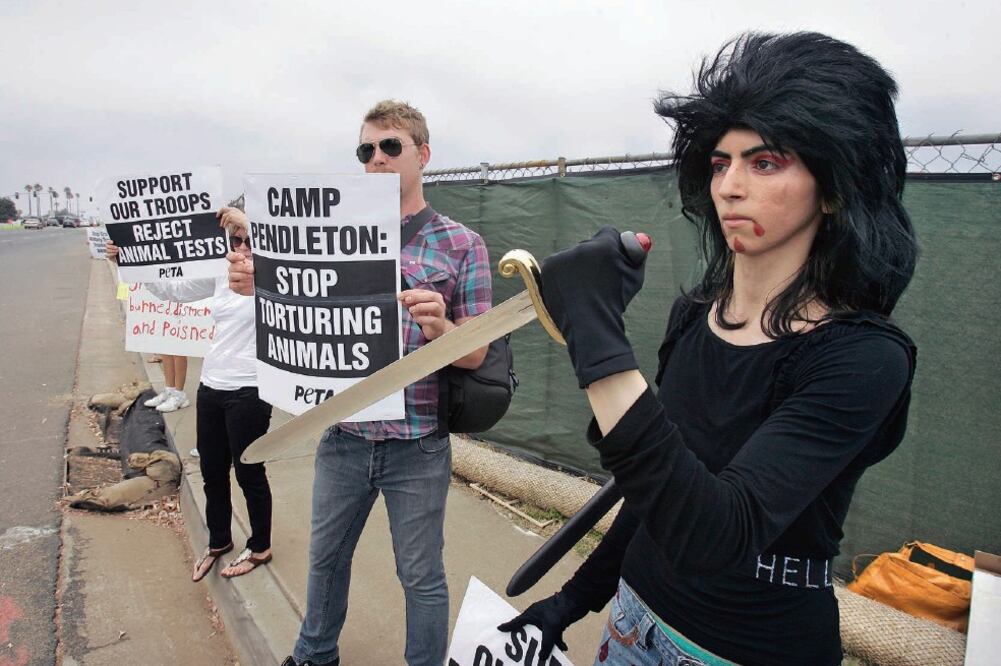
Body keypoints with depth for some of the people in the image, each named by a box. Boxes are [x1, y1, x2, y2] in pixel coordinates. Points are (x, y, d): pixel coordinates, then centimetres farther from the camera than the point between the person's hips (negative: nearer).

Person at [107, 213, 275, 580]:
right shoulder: (220, 273, 7)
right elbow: (174, 290, 17)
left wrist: (244, 220, -31)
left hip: (248, 392, -7)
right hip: (211, 386, 7)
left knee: (249, 473, 7)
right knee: (212, 472, 19)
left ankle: (260, 547, 29)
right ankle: (218, 542, 40)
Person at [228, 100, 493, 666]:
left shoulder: (462, 245, -6)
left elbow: (476, 355, -6)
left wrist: (439, 327, -28)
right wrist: (258, 287, -12)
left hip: (417, 448, -4)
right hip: (343, 438, 4)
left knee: (421, 577, 13)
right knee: (326, 557, 24)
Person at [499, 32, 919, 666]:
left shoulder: (863, 357, -23)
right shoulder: (694, 313, -4)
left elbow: (718, 537, -36)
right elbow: (660, 485, 6)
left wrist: (600, 344, -42)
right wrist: (575, 598, 10)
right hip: (639, 613, 6)